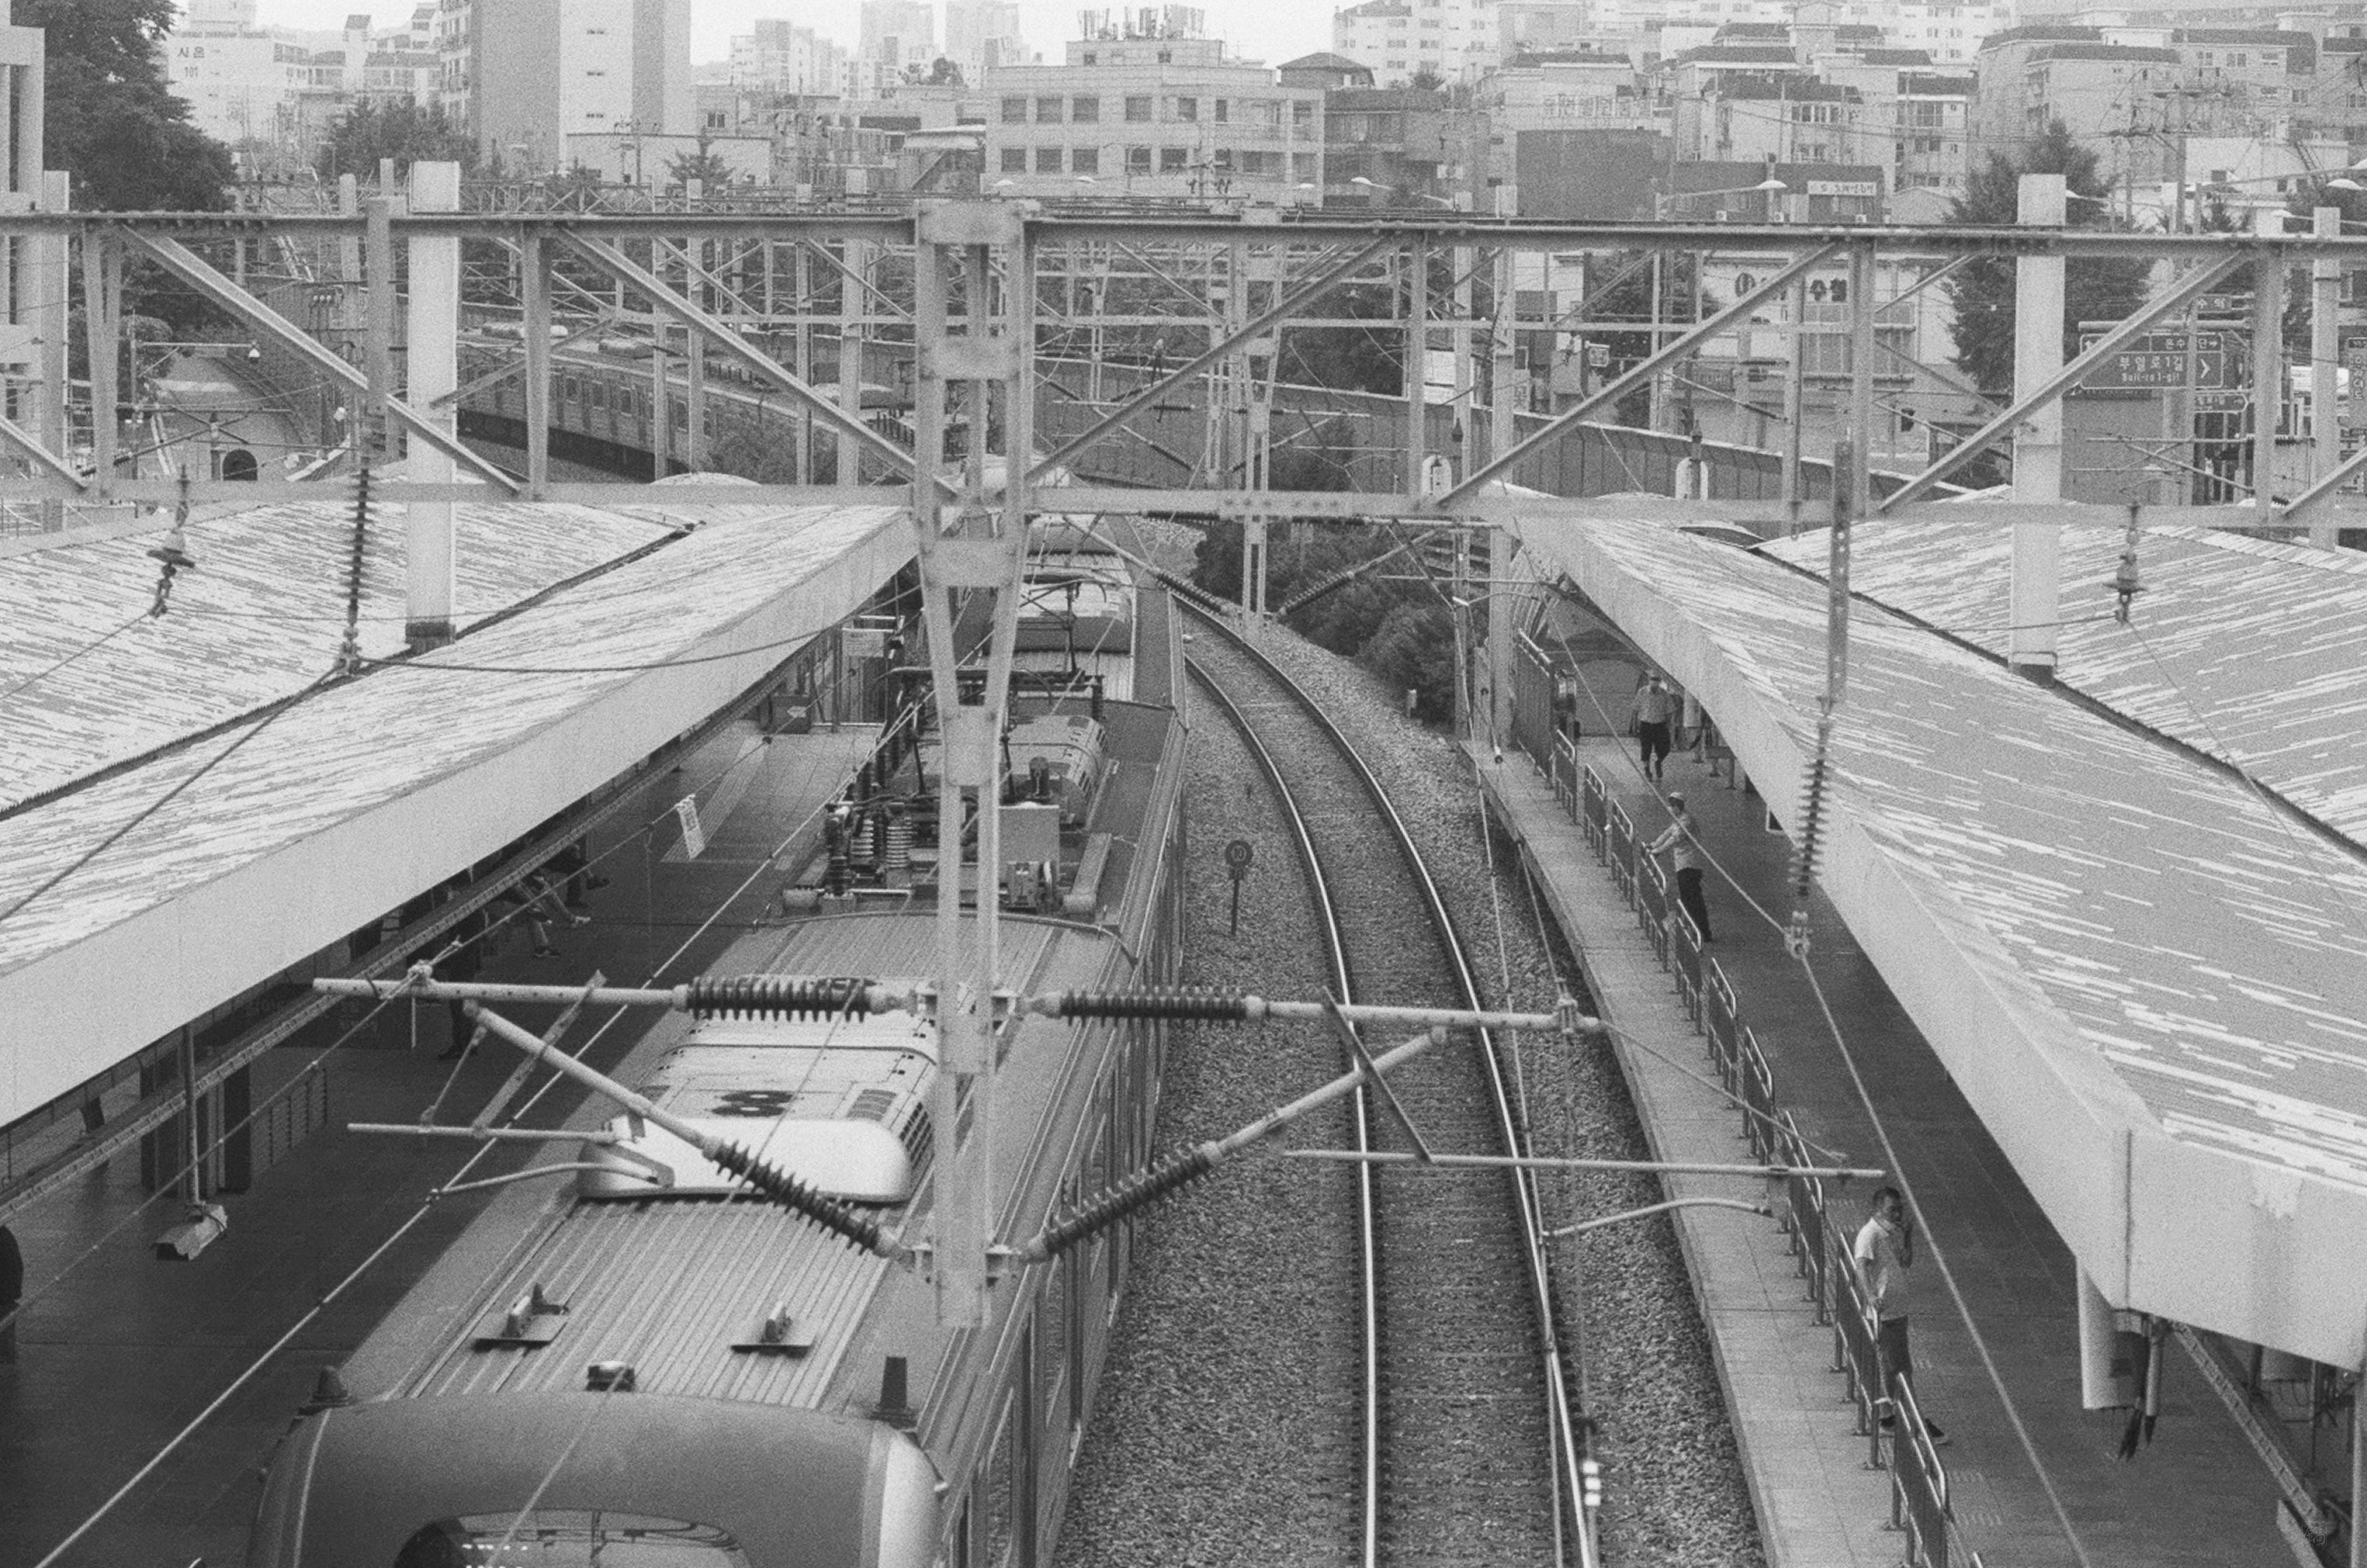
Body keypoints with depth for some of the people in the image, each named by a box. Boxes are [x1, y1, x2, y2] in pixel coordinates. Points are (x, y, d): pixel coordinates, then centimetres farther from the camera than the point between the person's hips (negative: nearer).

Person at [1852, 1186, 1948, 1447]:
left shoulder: (1895, 1232, 12)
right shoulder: (1870, 1234, -16)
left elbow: (1907, 1264, 18)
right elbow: (1861, 1264, -27)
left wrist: (1908, 1238, 2)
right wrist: (1871, 1296, -42)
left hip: (1898, 1308, 9)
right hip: (1883, 1311, -9)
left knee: (1892, 1365, 17)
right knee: (1903, 1368, -7)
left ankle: (1890, 1416, 28)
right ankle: (1918, 1422, -6)